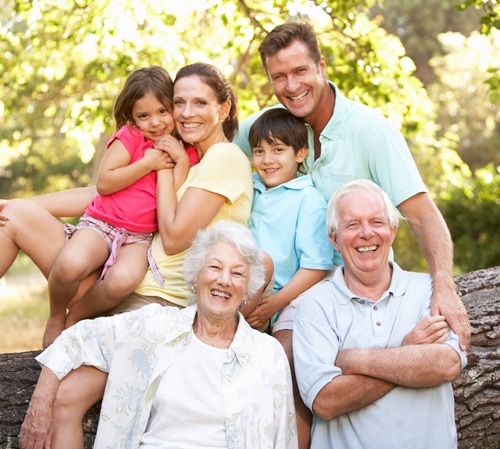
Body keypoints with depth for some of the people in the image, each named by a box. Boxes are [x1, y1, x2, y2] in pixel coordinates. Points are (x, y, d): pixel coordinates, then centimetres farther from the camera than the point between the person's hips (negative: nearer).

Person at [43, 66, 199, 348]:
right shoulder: (130, 135, 2)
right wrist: (149, 163, -11)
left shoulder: (187, 152, 7)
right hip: (101, 224, -1)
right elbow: (104, 183, -8)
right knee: (70, 264, -34)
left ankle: (76, 318, -5)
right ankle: (56, 317, -1)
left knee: (123, 280, -34)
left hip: (141, 237, 1)